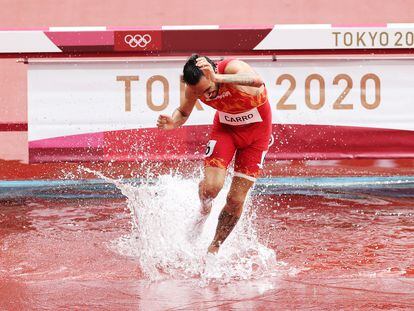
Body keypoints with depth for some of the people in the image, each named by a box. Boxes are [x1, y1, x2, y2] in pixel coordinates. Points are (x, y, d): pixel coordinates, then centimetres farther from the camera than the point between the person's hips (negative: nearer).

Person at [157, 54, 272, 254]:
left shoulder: (233, 67, -35)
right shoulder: (193, 89, -20)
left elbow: (257, 81, -59)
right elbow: (183, 112, 2)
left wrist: (217, 78, -68)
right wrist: (173, 122, -22)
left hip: (257, 129, -2)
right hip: (225, 127, 2)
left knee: (236, 200, -3)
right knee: (211, 186, -20)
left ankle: (214, 248, 18)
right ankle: (204, 211, 16)